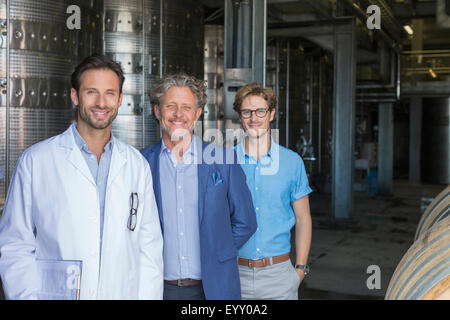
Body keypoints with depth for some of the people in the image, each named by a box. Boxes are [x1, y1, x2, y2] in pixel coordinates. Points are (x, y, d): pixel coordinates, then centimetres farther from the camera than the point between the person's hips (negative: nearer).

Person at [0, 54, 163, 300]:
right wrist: (30, 296, -15)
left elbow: (150, 247, 5)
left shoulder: (137, 164, 5)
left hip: (124, 293, 2)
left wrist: (149, 296, -5)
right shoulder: (35, 160, -3)